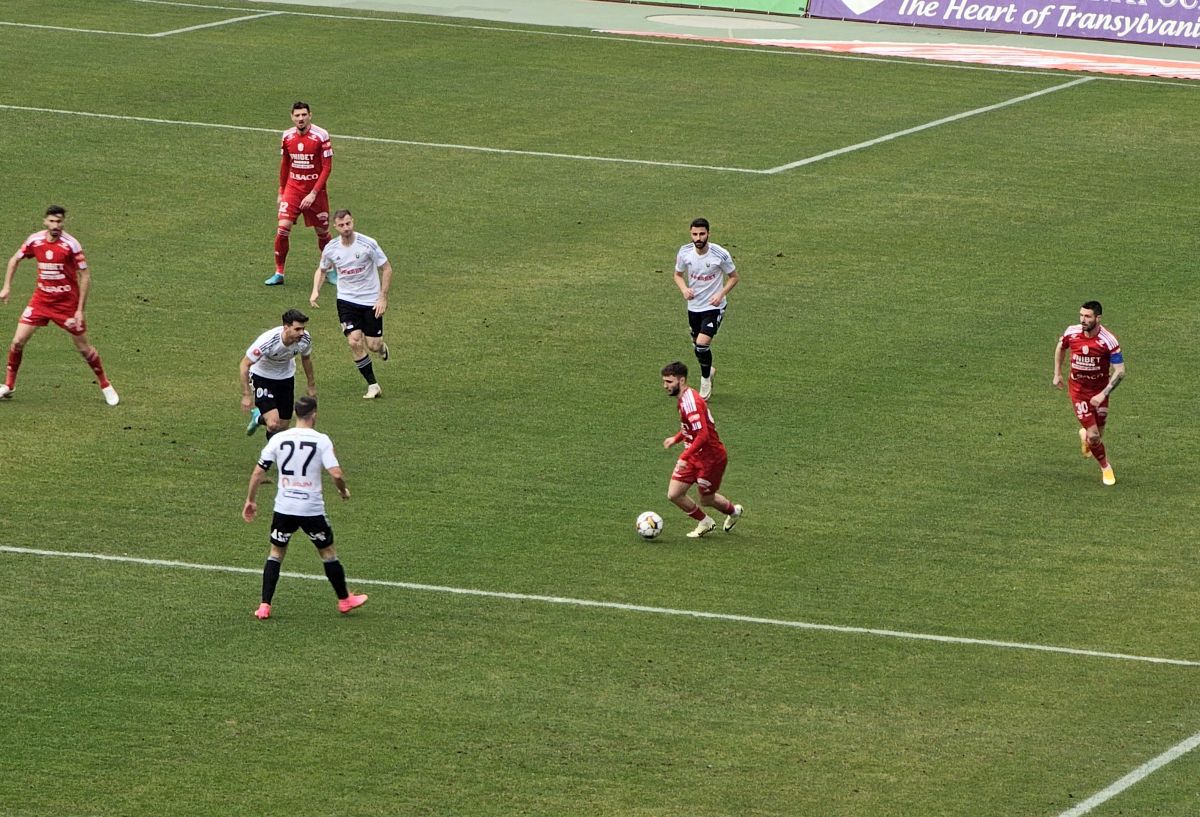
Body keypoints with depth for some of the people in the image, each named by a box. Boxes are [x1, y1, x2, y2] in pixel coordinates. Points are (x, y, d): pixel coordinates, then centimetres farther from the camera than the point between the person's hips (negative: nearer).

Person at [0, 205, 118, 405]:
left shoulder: (71, 244, -18)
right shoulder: (35, 240, -6)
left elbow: (85, 276, -13)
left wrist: (80, 310, -15)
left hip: (67, 302, -3)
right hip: (41, 299, 3)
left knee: (84, 348, 4)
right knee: (18, 341, -5)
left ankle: (105, 386, 22)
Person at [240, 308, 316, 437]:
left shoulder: (305, 339, -21)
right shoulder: (267, 341, -36)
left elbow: (306, 359, 3)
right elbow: (245, 364, -23)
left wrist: (311, 385, 14)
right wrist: (246, 395, -21)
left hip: (286, 376, 5)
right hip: (262, 375, -5)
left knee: (283, 426, 7)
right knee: (273, 424, -22)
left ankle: (259, 419, 39)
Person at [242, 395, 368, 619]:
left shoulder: (279, 439, -2)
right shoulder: (321, 440, -10)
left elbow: (258, 472, 0)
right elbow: (336, 474, -17)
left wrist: (250, 500, 11)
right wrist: (343, 491, 5)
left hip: (283, 508, 2)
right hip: (312, 509, -2)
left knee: (276, 553, 14)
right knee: (328, 553, 16)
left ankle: (264, 606, 6)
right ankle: (345, 600, 29)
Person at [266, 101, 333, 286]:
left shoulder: (321, 136, -13)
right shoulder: (287, 136, 0)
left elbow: (327, 167, -12)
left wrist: (313, 193, -17)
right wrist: (281, 192, 13)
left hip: (316, 191, -2)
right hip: (293, 189, 2)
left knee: (322, 232, 8)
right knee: (283, 228, -11)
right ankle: (279, 273, -2)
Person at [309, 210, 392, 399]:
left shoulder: (368, 244, -15)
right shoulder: (330, 249, -5)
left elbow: (386, 269, -6)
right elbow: (322, 270, 14)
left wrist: (383, 298, -11)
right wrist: (315, 290, -4)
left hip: (371, 301, -2)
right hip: (346, 300, 2)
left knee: (373, 346, -1)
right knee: (354, 341, -14)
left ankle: (381, 347, 40)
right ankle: (372, 385, -1)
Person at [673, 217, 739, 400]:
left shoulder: (721, 254, -17)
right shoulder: (684, 252, -8)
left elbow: (733, 277, -3)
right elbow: (678, 275, 9)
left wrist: (721, 294, -18)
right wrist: (684, 289, -12)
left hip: (714, 306, -4)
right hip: (694, 306, 4)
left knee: (702, 344, -18)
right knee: (697, 345, 14)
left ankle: (705, 380, 6)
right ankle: (708, 370, 45)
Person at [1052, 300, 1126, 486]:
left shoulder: (1109, 341, -23)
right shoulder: (1072, 333, -14)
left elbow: (1119, 372, -19)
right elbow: (1060, 347, 11)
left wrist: (1103, 394, -26)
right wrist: (1057, 374, 13)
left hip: (1099, 389, -1)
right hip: (1078, 389, 1)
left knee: (1098, 434, 6)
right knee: (1093, 436, -7)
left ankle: (1085, 435, 45)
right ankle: (1105, 467, 21)